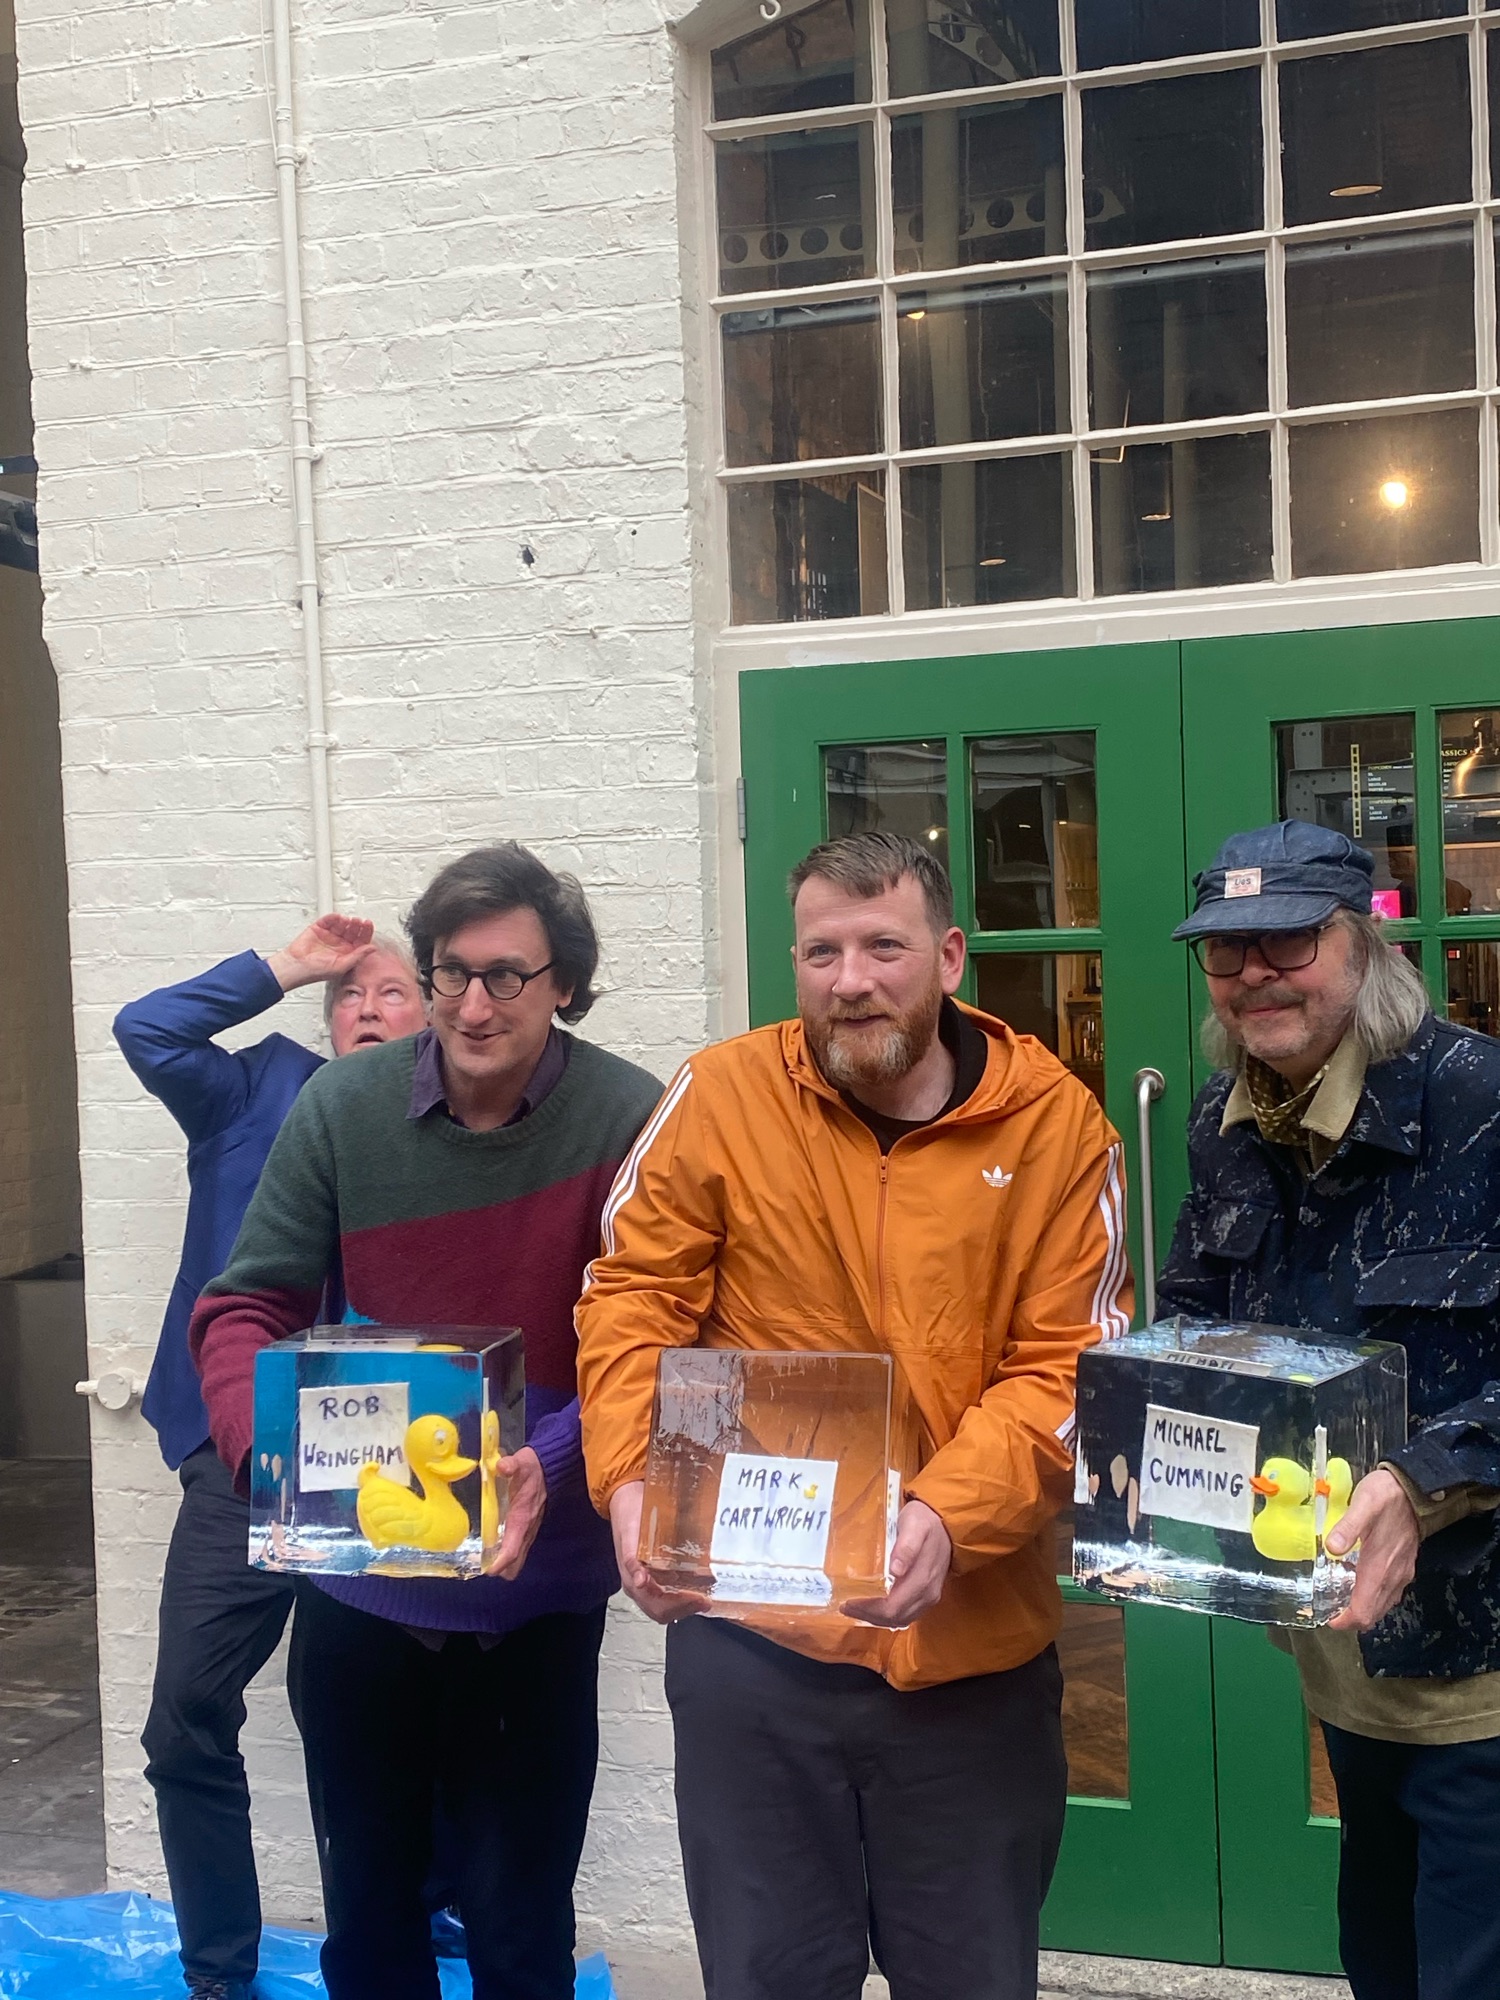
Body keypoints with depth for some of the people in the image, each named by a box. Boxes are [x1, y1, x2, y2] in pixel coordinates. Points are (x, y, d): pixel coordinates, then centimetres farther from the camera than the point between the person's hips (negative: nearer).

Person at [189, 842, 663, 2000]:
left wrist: (555, 1464, -32)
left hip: (534, 1593, -2)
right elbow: (247, 1306, -5)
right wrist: (265, 1450, -23)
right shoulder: (341, 1108, -7)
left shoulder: (629, 1120, -14)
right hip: (355, 1583, 3)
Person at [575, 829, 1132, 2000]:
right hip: (749, 1633, 0)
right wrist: (632, 1480, -18)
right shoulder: (722, 1096, -6)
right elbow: (633, 1299, -2)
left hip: (975, 1649, 1)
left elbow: (1067, 1370, -8)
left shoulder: (1055, 1124, -6)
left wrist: (950, 1516, -24)